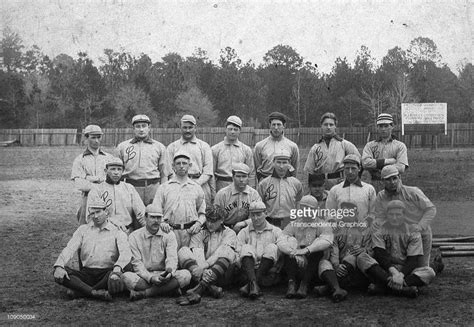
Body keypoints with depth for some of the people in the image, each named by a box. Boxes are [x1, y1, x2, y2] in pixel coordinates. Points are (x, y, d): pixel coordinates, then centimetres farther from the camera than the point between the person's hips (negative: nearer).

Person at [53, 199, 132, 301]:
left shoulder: (117, 232, 3)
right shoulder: (83, 229, 14)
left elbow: (125, 253, -14)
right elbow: (69, 249, 2)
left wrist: (117, 268, -36)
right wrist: (59, 266, -18)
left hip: (106, 273, -3)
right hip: (86, 273, 3)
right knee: (59, 274, -21)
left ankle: (80, 291, -22)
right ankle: (95, 292, -32)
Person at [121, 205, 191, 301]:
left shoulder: (169, 235, 8)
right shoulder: (134, 236, 3)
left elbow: (172, 258, -5)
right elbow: (136, 263, -6)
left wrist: (169, 272, -28)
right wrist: (150, 278, -23)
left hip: (164, 276, 2)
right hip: (143, 277, -2)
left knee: (185, 275, -27)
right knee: (126, 277, -32)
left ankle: (143, 293, -25)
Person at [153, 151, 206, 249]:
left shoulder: (197, 188, 16)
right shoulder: (164, 188, 12)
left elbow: (203, 212, 17)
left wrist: (198, 223, -2)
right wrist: (162, 222, -10)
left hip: (191, 231, 1)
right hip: (170, 231, -1)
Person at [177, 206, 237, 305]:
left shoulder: (229, 233, 11)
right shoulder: (199, 234, 17)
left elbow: (220, 253, -9)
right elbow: (197, 254, -3)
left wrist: (205, 265, -26)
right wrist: (203, 270, -24)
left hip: (222, 275, -2)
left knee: (228, 252, -29)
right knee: (183, 251, -17)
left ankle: (199, 289, -42)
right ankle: (210, 287, -39)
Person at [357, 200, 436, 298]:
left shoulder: (413, 231, 2)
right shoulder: (379, 230, 3)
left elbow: (413, 259, -5)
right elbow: (380, 254, -8)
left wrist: (401, 274, -22)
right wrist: (393, 271, -25)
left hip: (405, 269, 0)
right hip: (384, 269, 0)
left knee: (429, 272, -26)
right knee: (362, 258, -25)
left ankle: (383, 285, -39)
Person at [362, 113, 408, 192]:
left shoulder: (400, 146, 7)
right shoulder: (370, 145, 10)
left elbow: (401, 168, -7)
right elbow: (365, 163, -8)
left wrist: (376, 164, -5)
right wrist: (387, 161, -9)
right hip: (375, 185, 1)